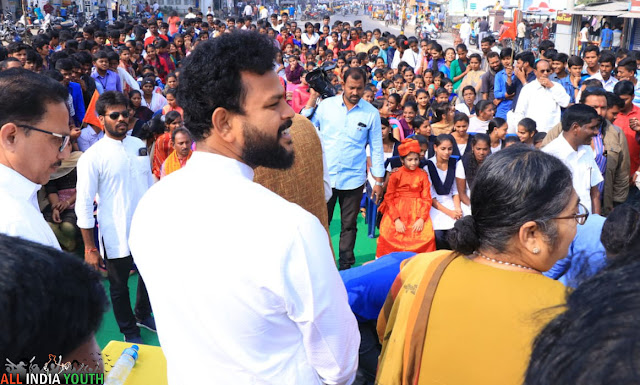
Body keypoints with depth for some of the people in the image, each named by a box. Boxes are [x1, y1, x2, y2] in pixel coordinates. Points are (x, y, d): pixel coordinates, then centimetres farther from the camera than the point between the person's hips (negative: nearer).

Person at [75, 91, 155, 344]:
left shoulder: (139, 145, 1)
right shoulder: (92, 157, -14)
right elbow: (84, 205, -13)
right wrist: (90, 249, -13)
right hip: (116, 236, -5)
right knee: (119, 287, 14)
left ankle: (143, 315, 48)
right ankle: (130, 331, 36)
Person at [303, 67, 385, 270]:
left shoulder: (371, 113, -1)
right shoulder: (326, 105, -1)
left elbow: (376, 148, 4)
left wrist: (379, 181, 2)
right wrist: (312, 99, -5)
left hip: (353, 178, 0)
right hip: (325, 175, 0)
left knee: (349, 225, 10)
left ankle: (346, 265, 24)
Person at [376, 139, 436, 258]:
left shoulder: (423, 175, 6)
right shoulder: (395, 174, 1)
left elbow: (427, 198, 4)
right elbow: (389, 198, -2)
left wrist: (422, 219, -11)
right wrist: (396, 220, -13)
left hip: (418, 212, 2)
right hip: (397, 210, -1)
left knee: (427, 236, -21)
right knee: (388, 236, -22)